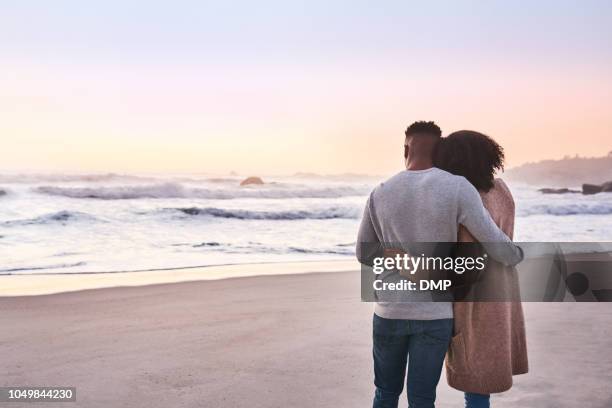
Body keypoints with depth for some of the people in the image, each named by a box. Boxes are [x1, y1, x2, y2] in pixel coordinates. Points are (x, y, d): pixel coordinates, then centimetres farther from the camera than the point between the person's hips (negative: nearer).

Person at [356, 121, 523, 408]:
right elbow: (496, 245, -9)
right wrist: (516, 256, 15)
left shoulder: (380, 194, -3)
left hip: (390, 312, 2)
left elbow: (364, 254, 9)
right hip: (434, 315, -2)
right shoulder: (457, 188, -12)